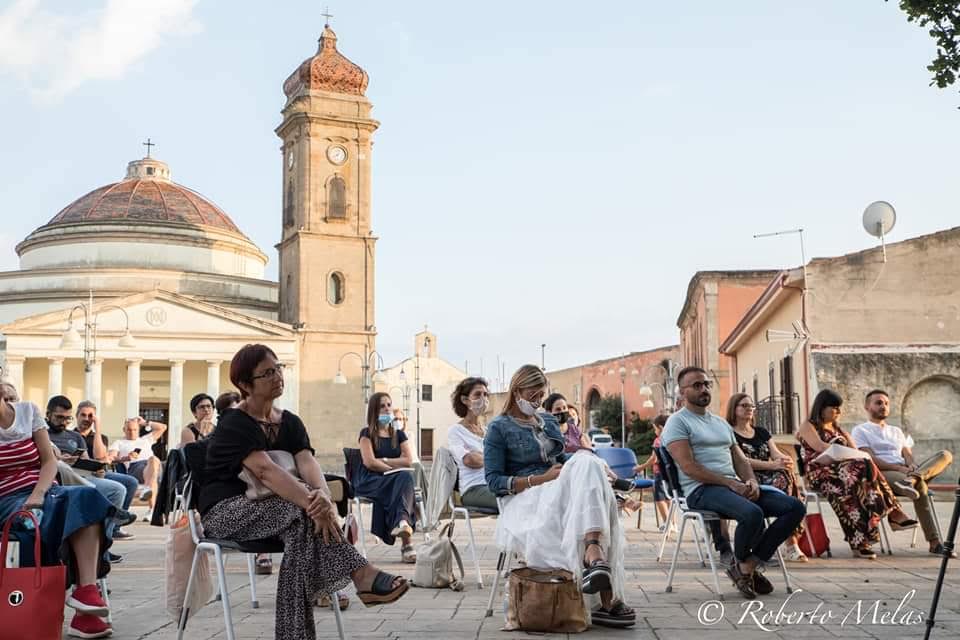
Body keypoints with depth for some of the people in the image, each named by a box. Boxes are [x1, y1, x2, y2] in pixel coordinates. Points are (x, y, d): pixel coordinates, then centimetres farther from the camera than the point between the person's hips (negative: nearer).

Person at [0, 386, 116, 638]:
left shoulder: (28, 411, 8)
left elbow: (49, 461, 6)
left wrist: (38, 494, -13)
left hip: (42, 491, 3)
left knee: (85, 496, -29)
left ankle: (86, 589, -38)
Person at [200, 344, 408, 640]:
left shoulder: (290, 422, 6)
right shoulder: (233, 424, -13)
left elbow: (307, 462, -13)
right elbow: (266, 471, -30)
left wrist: (323, 494, -37)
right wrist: (312, 504, -43)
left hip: (265, 508, 5)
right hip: (225, 511, -5)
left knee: (304, 526, -29)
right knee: (303, 513, -32)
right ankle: (362, 574, -37)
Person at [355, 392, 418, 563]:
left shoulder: (399, 435, 22)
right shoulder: (367, 433, 9)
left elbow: (408, 460, 6)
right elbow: (369, 462, -7)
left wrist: (383, 461, -2)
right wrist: (394, 468, -6)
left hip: (392, 481, 4)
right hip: (369, 481, -4)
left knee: (406, 479, -35)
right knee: (404, 478, -35)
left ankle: (402, 522, -55)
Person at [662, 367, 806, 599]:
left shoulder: (721, 423, 26)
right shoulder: (677, 422, 0)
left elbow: (740, 459, 20)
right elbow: (689, 467, -12)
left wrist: (751, 481, -3)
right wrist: (729, 482, -18)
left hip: (734, 486, 8)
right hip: (702, 490, -8)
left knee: (795, 507, -9)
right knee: (753, 514, -35)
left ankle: (749, 566, -9)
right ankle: (739, 564, -4)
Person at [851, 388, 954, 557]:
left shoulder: (897, 431, 35)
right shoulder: (860, 430, 13)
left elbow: (907, 454, 17)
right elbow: (870, 459, -4)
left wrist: (911, 466, -11)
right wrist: (898, 468, -19)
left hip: (905, 471, 7)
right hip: (881, 475, -6)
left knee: (945, 455, -22)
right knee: (920, 485, -39)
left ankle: (911, 479, -49)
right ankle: (934, 542, -48)